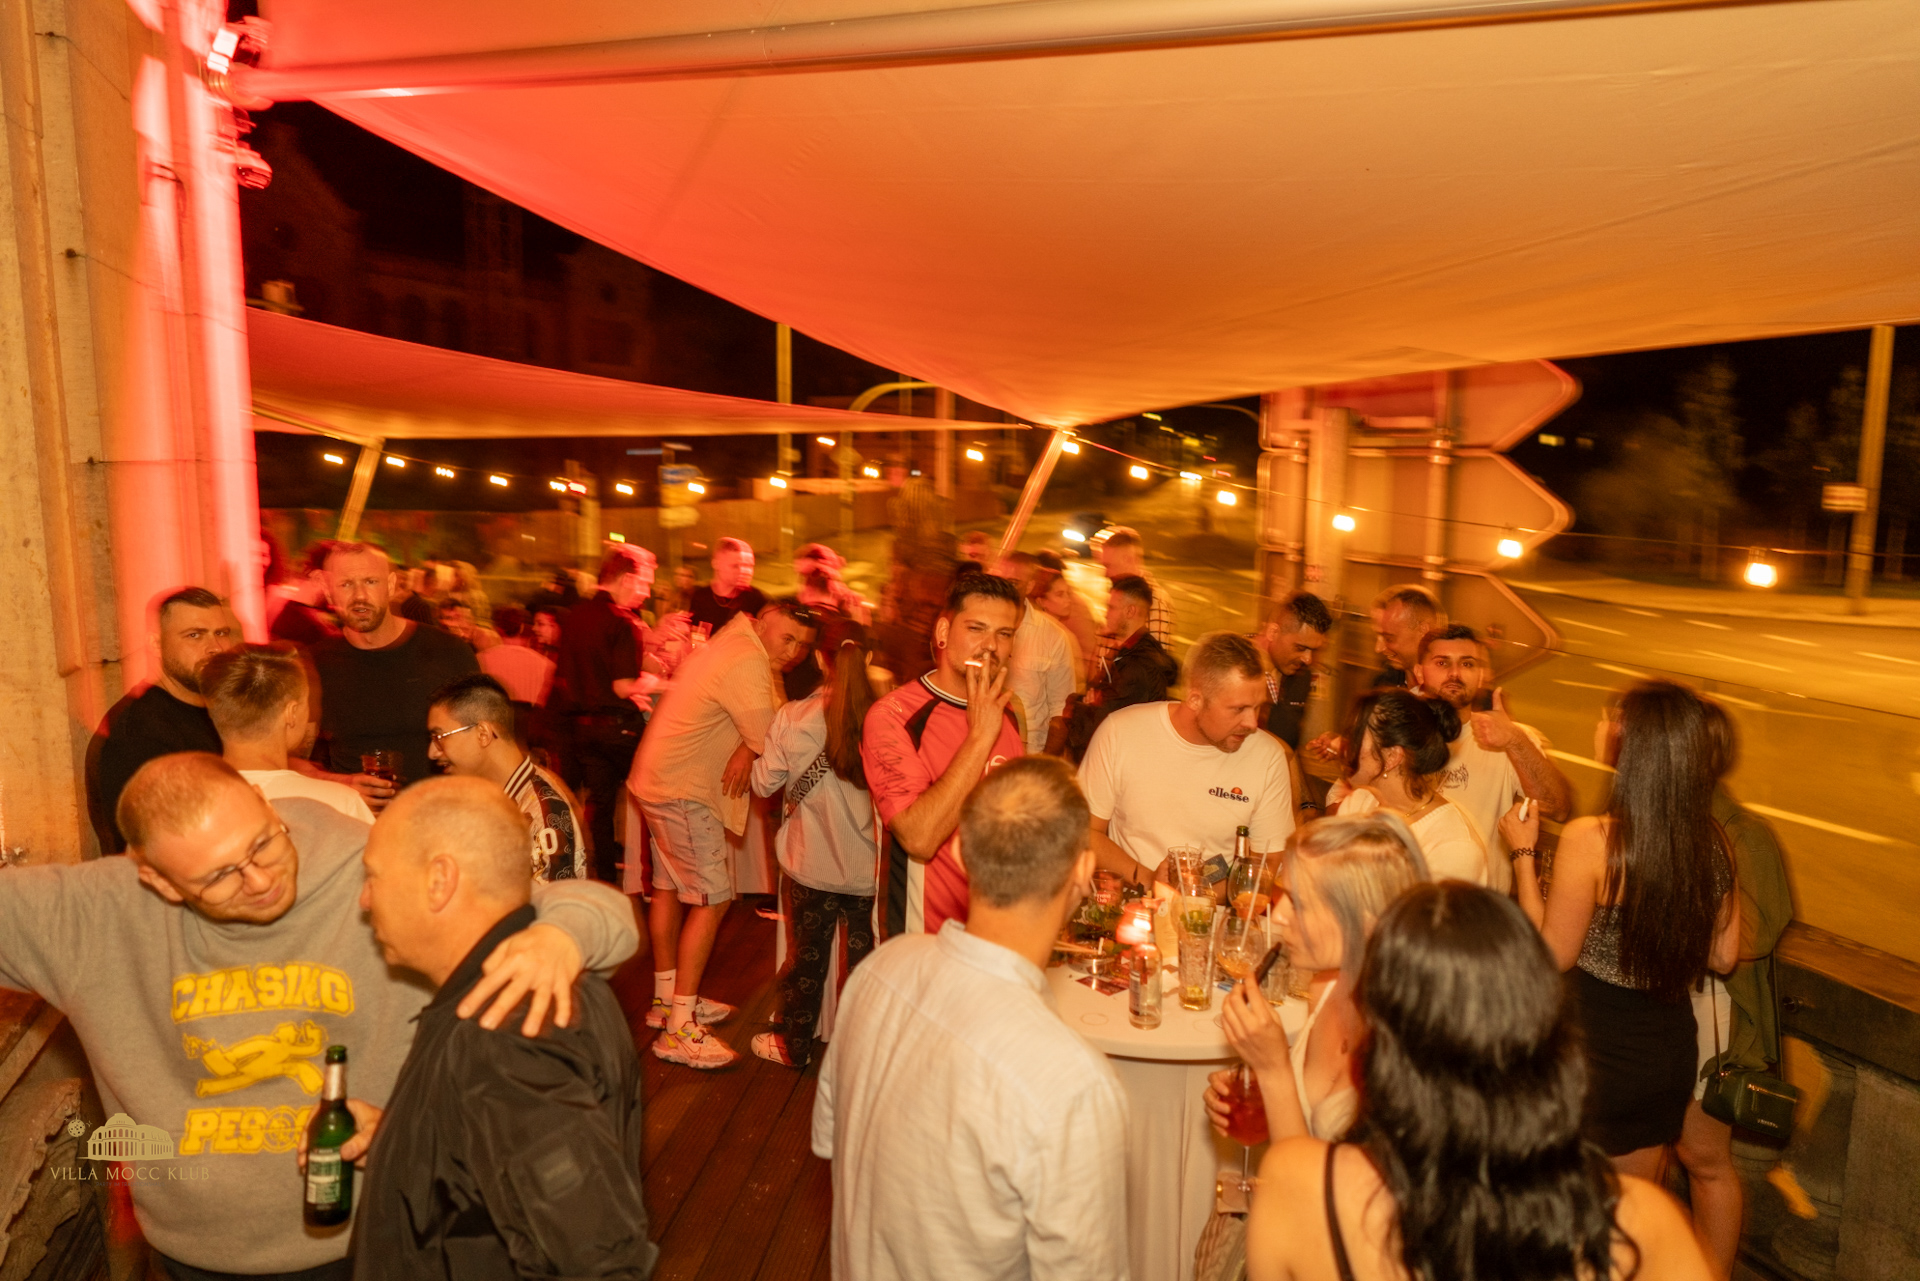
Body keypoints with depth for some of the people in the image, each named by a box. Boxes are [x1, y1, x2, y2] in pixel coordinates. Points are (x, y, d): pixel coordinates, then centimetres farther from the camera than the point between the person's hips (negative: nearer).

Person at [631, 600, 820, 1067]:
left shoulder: (734, 644, 11)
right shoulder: (747, 661, -22)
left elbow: (755, 732, 5)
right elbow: (770, 741, -22)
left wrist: (746, 749, -13)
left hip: (661, 779, 11)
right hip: (683, 791, -11)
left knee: (670, 887, 18)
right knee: (712, 899, -8)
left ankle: (667, 998, 32)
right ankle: (679, 1029, -5)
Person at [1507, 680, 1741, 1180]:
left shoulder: (1589, 840, -26)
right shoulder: (1711, 843, -8)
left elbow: (1553, 954, -17)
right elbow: (1723, 956, 3)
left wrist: (1524, 852, -10)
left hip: (1596, 1053, -5)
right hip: (1671, 1050, 6)